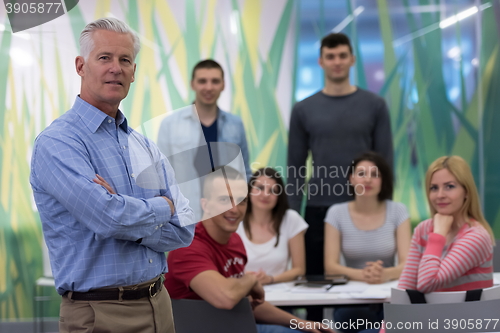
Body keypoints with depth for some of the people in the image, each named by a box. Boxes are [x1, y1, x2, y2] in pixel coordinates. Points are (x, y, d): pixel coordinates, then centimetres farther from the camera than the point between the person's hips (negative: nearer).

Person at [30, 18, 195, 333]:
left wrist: (127, 216, -16)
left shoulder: (146, 147, 9)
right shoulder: (56, 143, -12)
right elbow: (110, 218, -25)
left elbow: (184, 231, 1)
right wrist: (161, 208, -6)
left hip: (159, 304, 6)